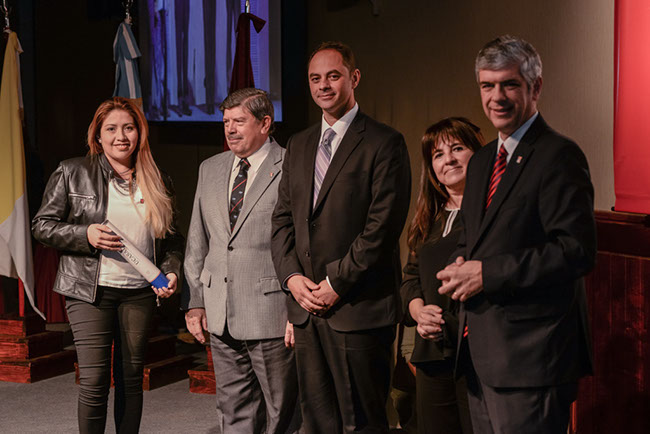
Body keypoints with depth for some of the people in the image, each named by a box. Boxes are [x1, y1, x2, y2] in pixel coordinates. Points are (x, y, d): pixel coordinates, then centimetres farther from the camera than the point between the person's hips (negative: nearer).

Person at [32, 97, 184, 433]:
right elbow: (41, 225, 2)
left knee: (131, 379, 10)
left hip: (139, 292, 3)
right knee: (94, 381, -7)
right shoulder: (71, 173, 0)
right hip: (90, 291, -3)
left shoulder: (157, 182, 9)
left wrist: (171, 271, -4)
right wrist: (85, 235, -14)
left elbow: (172, 237, 15)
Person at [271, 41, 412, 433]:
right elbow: (283, 218, 15)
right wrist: (292, 277, -1)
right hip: (306, 306, 6)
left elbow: (383, 224, -12)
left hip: (358, 308, -6)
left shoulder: (384, 143, -5)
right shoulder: (299, 146, 17)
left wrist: (337, 283, -13)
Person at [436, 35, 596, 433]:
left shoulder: (559, 156, -11)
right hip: (481, 354, 9)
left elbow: (577, 250, -20)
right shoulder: (482, 162, 17)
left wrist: (488, 273, -19)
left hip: (530, 357, -8)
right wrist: (461, 266, 1)